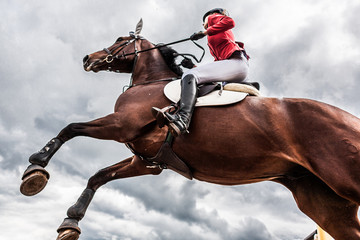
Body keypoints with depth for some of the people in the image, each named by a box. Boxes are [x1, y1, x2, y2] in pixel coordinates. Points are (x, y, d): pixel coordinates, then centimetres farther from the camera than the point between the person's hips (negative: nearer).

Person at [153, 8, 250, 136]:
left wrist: (205, 32, -6)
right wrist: (196, 67, 21)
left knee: (189, 76, -22)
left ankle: (183, 118, -41)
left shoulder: (213, 17, 14)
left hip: (236, 62, -9)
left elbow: (230, 22, -8)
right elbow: (218, 60, 28)